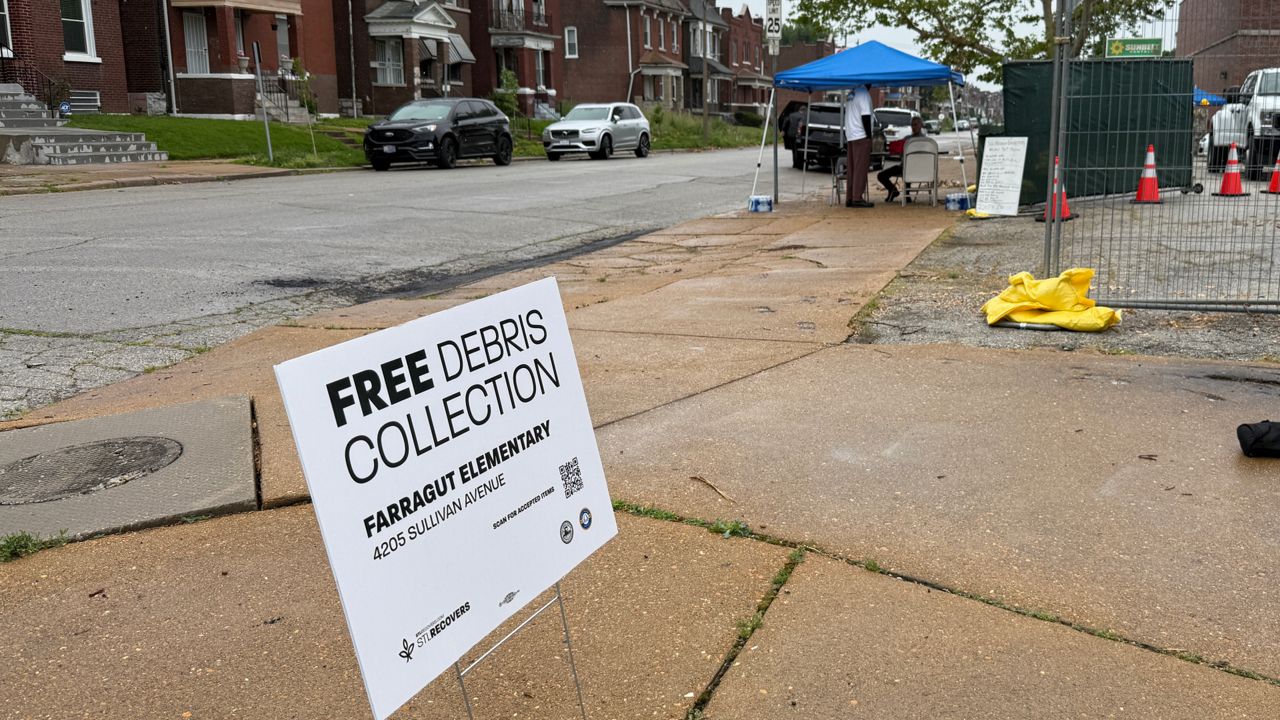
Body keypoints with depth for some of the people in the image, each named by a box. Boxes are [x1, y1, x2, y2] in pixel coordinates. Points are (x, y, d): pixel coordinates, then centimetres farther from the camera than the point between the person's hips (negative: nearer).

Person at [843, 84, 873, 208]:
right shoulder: (864, 94, -11)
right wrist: (869, 136, -11)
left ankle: (849, 198, 8)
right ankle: (858, 198, -10)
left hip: (850, 136, 8)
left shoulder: (851, 94, 15)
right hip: (861, 136, -8)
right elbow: (865, 117, -16)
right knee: (861, 168, -7)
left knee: (852, 169, 9)